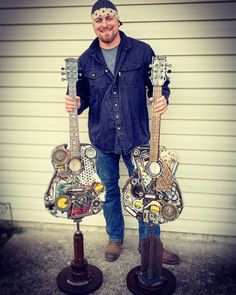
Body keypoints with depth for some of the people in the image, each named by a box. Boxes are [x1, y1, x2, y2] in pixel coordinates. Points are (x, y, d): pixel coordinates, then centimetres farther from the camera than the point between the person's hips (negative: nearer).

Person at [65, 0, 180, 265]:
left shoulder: (142, 51, -2)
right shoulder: (85, 61, 4)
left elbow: (159, 84, 4)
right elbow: (83, 96, 10)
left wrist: (162, 98, -18)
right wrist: (75, 104, -12)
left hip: (137, 137, -1)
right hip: (102, 139, 2)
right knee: (109, 190, 16)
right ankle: (115, 238, 40)